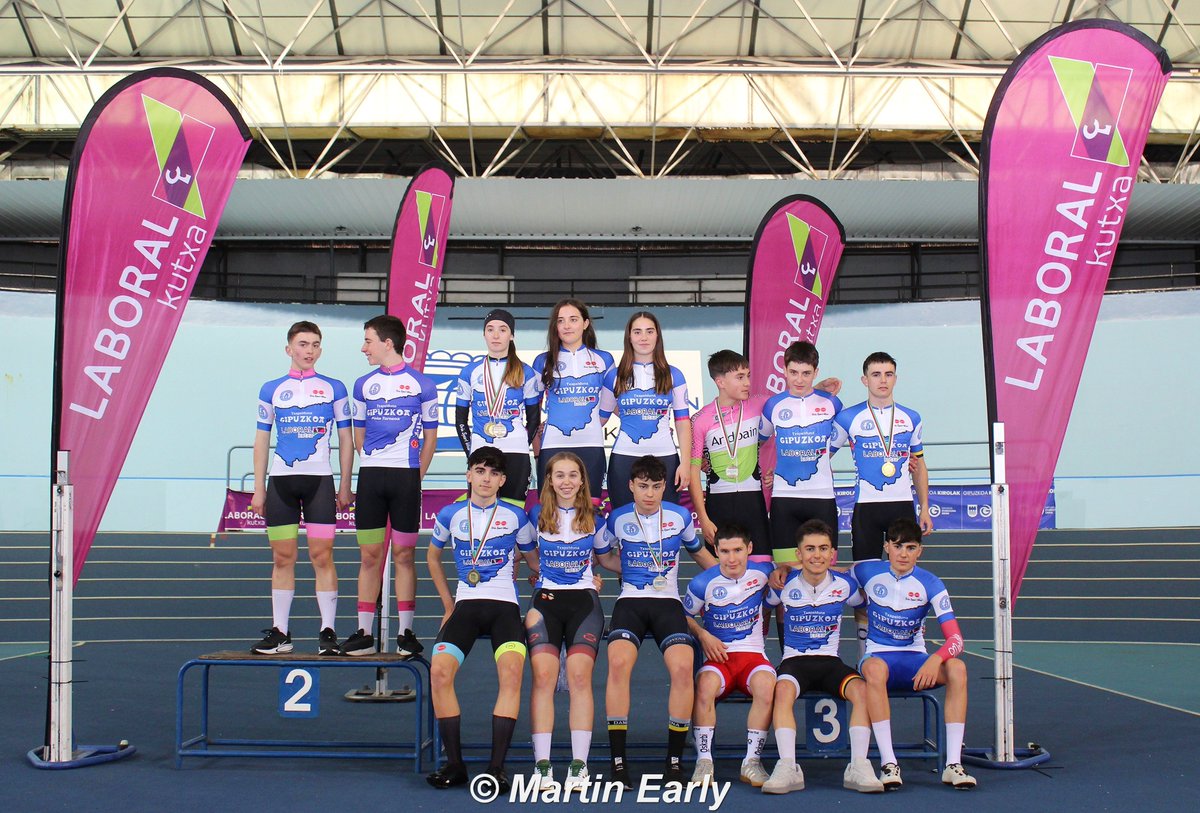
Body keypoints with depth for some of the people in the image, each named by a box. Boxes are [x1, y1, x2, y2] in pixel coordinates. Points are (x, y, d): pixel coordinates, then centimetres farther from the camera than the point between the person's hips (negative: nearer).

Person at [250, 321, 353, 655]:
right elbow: (261, 440, 12)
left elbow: (346, 439, 8)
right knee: (282, 558, 4)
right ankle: (280, 632, 11)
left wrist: (345, 486, 3)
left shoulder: (334, 388, 6)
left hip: (319, 481, -2)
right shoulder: (271, 390, 10)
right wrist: (258, 487, 6)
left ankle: (328, 632, 0)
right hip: (280, 481, 2)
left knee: (322, 555, -6)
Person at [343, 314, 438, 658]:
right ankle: (364, 634, 9)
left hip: (406, 476, -3)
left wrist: (416, 476, -1)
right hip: (370, 475, 3)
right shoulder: (363, 385, 13)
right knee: (369, 555, 3)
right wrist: (375, 463, 8)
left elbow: (430, 437, 6)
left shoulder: (421, 384, 3)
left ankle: (406, 633, 8)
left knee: (403, 555, 1)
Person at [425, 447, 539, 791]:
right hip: (466, 605, 2)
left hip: (505, 605, -1)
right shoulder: (450, 514, 9)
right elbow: (433, 557, 26)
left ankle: (496, 767, -25)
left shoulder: (515, 516, 6)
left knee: (511, 670, -30)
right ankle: (454, 764, -13)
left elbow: (534, 560, 20)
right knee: (439, 670, -25)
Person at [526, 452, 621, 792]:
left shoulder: (594, 519, 9)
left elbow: (607, 558, 21)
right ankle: (542, 765, -14)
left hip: (584, 601, 0)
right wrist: (541, 574, 7)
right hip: (546, 600, 0)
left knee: (579, 676, -17)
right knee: (543, 676, -17)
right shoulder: (537, 516, 8)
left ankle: (579, 765, -13)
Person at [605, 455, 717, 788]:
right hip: (630, 601, 0)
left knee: (683, 667, -27)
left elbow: (698, 552, 23)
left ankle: (675, 760, -12)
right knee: (619, 663, -29)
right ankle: (618, 761, -20)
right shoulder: (618, 519, 5)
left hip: (668, 602, 0)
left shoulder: (680, 516, 7)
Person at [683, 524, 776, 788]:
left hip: (753, 653, 1)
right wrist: (703, 635, -5)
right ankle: (704, 761, -21)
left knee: (766, 686, -34)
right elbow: (685, 615, 10)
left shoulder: (762, 572, 1)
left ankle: (752, 761, -20)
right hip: (718, 655, -1)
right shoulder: (703, 583, -5)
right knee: (705, 687, -35)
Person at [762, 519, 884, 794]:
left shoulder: (845, 585, 1)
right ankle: (788, 768, -40)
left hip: (831, 661, 1)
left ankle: (858, 767, -29)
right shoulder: (784, 585, -2)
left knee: (861, 689, -30)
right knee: (783, 690, -36)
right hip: (794, 660, -1)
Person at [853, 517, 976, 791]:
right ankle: (888, 763, -38)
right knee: (874, 668, -40)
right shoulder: (867, 572, -4)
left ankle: (953, 764, -29)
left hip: (916, 661, 1)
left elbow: (956, 639, -15)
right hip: (879, 656, -1)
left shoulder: (930, 584, -7)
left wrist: (935, 659, -34)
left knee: (957, 668, -31)